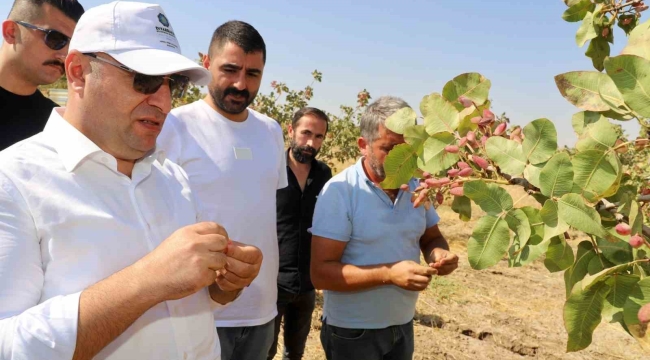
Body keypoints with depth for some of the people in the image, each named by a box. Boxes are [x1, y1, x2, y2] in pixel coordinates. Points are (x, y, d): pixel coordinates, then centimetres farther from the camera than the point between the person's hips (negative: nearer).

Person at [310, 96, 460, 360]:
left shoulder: (417, 186, -2)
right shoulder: (340, 191, -19)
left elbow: (431, 238, 10)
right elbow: (321, 273, -21)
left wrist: (438, 253, -13)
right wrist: (389, 274, -29)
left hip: (403, 325, 5)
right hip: (352, 331, -5)